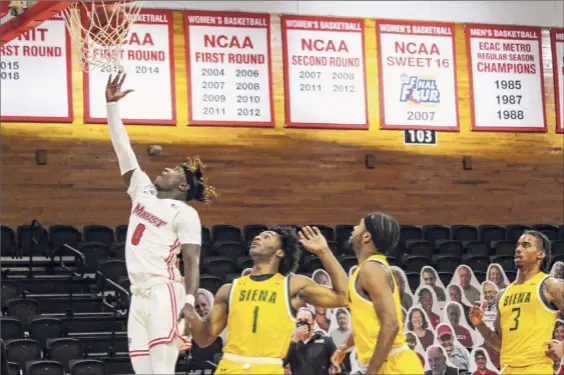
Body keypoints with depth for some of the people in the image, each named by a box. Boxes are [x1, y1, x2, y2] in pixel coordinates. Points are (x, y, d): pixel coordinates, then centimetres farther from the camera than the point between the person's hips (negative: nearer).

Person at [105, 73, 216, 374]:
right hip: (138, 295, 7)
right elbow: (122, 148, 16)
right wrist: (111, 104, 11)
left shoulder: (185, 213, -1)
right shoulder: (143, 190, 17)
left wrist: (189, 303, -21)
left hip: (163, 293, -7)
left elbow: (192, 262, -8)